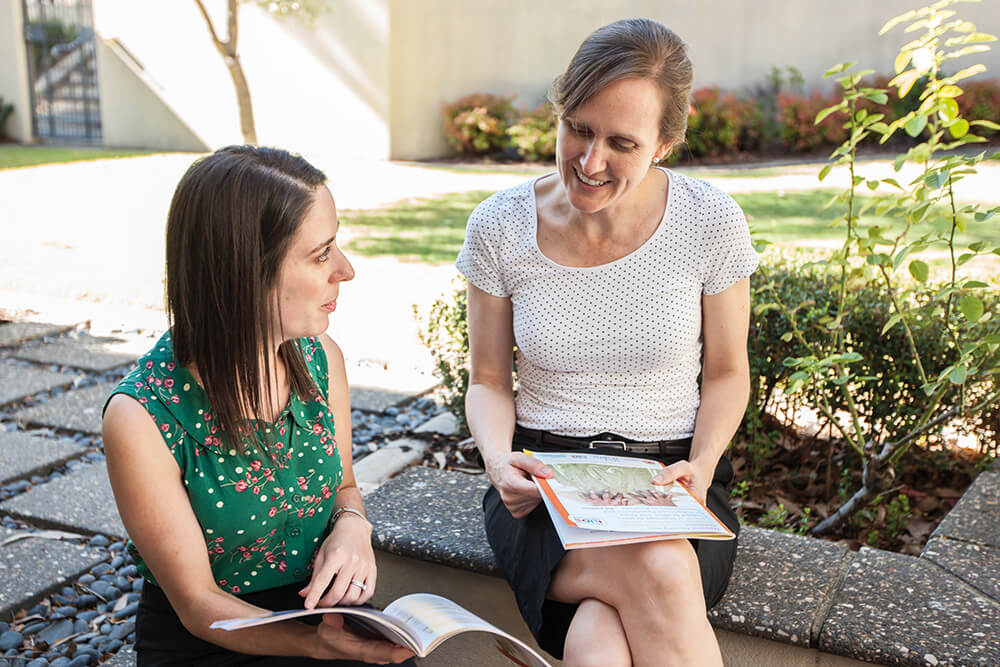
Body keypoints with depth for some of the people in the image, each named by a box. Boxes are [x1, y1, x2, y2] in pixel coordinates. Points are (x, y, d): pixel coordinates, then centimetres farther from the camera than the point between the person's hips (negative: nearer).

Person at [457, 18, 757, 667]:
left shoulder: (712, 222, -6)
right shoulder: (501, 227, -5)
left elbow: (726, 373, 6)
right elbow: (489, 380, 6)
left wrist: (702, 463, -10)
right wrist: (500, 459, -13)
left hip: (670, 477, 0)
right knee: (662, 574, -31)